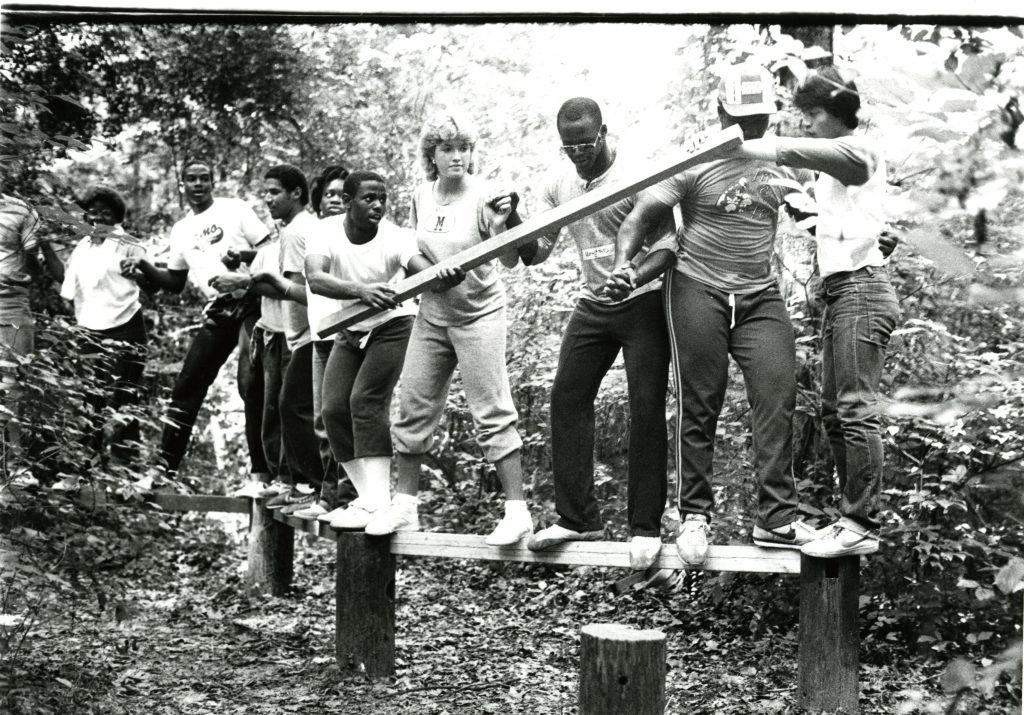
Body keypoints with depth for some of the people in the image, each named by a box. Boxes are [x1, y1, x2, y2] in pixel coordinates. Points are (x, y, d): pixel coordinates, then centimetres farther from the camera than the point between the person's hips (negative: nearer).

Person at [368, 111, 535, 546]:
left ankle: (517, 512, -5)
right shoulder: (421, 197, 2)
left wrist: (503, 226, -39)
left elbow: (510, 261, -22)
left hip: (479, 315, -6)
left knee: (492, 412, -9)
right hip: (432, 314, 6)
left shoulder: (483, 198, -14)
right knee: (413, 408, 8)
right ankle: (405, 506, 19)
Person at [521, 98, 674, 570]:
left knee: (645, 407, -8)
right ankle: (576, 517, 7)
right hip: (593, 305, 6)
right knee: (566, 397, -1)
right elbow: (536, 252, 6)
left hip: (644, 304, -6)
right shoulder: (559, 185, 4)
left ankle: (645, 527, -1)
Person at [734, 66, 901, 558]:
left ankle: (861, 526, -13)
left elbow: (807, 152, -26)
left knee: (856, 410, -13)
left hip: (860, 288, -10)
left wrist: (745, 148, -27)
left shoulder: (859, 150, -5)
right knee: (834, 411, 9)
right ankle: (852, 517, 12)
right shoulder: (833, 169, 26)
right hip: (839, 293, 10)